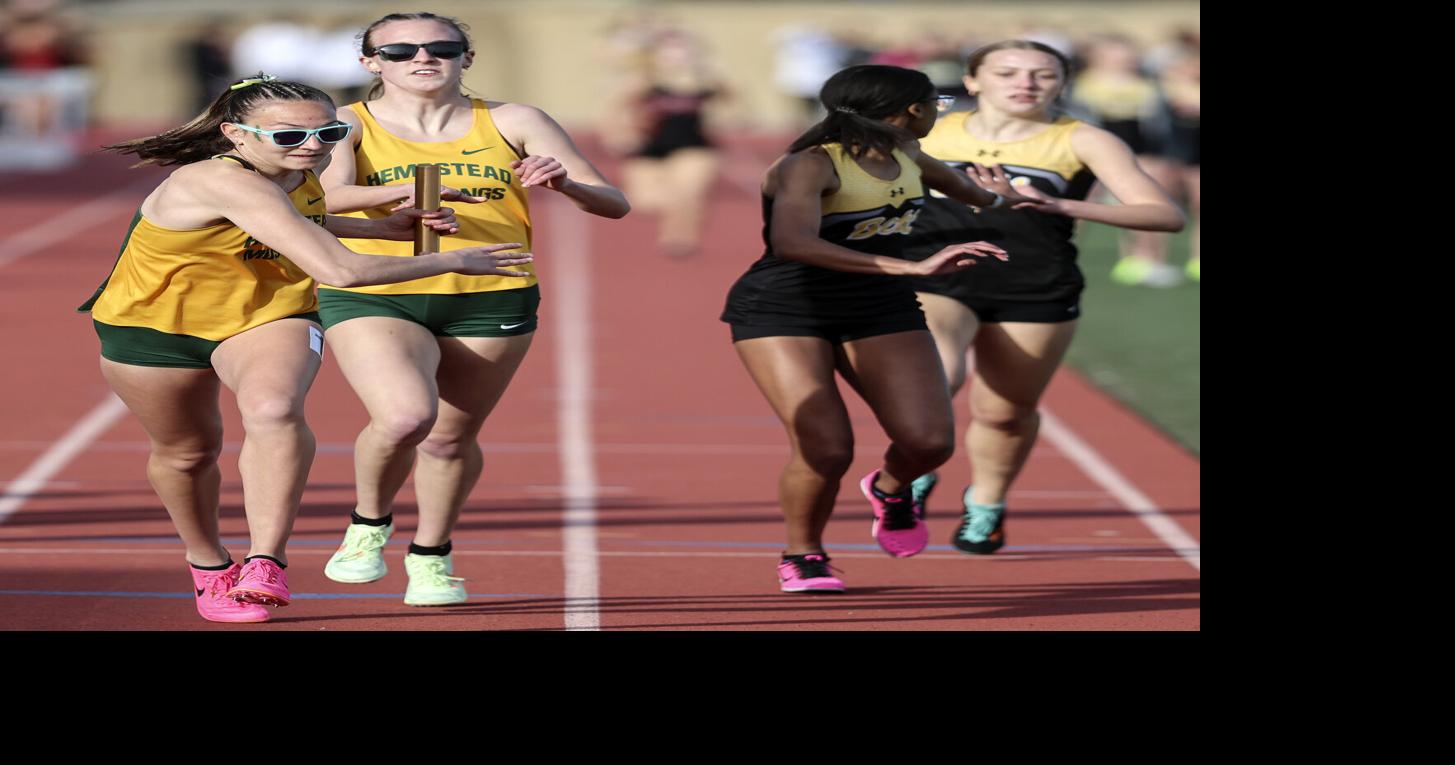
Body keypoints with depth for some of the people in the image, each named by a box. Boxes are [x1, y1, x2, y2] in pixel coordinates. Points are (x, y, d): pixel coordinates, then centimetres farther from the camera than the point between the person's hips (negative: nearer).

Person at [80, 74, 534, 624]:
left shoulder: (299, 173, -10)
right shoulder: (227, 181, -36)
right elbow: (339, 270, -41)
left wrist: (381, 226, 3)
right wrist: (451, 260, -29)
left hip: (268, 318, 4)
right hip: (152, 329, -4)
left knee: (273, 409, -29)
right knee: (186, 450, 17)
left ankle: (265, 565, -31)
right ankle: (208, 565, 45)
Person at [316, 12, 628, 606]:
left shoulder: (513, 124, 3)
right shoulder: (347, 125, -1)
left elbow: (613, 205, 1)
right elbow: (332, 195, -23)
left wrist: (565, 184, -22)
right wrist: (410, 191, -40)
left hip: (491, 302, 3)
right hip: (373, 298, -3)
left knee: (451, 436, 9)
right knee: (404, 417, -25)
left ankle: (431, 557, 36)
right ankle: (368, 525, 6)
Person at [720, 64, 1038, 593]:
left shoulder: (903, 154, 5)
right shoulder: (809, 166, -22)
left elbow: (939, 175, 30)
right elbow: (794, 243, -40)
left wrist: (993, 199, 51)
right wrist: (912, 268, -45)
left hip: (881, 311, 6)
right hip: (782, 311, -6)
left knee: (929, 442, -13)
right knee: (826, 450, -20)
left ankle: (889, 488, 24)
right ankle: (802, 556, 10)